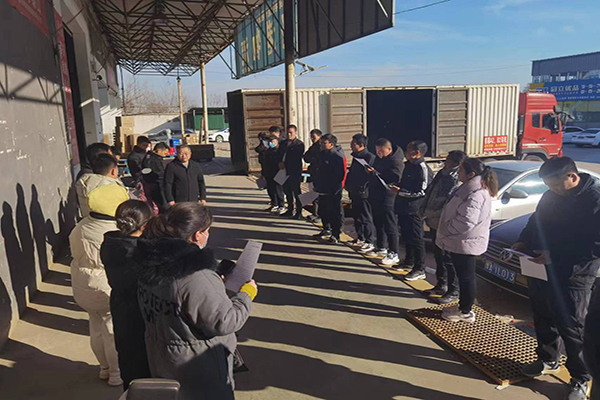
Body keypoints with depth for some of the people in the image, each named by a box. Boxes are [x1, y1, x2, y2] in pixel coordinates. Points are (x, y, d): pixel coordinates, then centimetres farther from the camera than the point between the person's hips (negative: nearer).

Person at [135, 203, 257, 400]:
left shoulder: (151, 264, -7)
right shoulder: (196, 276, -33)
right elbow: (224, 321, -27)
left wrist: (215, 284, 8)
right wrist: (247, 294, -13)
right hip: (197, 368, -8)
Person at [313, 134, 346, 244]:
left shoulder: (338, 156, -16)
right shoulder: (323, 154, 12)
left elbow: (341, 174, -19)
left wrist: (335, 189, -20)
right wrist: (316, 184, 19)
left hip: (333, 192, -9)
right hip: (322, 189, 9)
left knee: (335, 213, 0)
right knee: (324, 210, 18)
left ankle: (336, 234, 6)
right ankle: (326, 229, 34)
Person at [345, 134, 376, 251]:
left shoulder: (370, 157, -14)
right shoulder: (355, 156, 14)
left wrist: (364, 189, -21)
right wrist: (347, 183, 12)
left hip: (364, 193, -9)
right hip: (355, 192, 9)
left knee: (366, 218, -3)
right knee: (356, 216, 16)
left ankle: (370, 242, 4)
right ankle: (360, 238, 29)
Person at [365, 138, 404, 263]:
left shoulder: (397, 161, -15)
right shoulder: (379, 158, 13)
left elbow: (392, 179, -26)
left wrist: (375, 173, -28)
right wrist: (370, 171, 4)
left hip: (387, 198, -9)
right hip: (376, 197, 9)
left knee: (390, 226, -3)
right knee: (378, 223, 18)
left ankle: (394, 253, 6)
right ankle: (382, 248, 33)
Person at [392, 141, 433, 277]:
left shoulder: (423, 169, -17)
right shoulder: (408, 165, 11)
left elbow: (421, 192, -21)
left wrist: (401, 191, -19)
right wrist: (396, 186, 9)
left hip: (414, 210, -9)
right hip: (403, 207, 9)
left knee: (416, 239, -2)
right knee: (406, 236, 20)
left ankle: (419, 270, 7)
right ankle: (409, 262, 35)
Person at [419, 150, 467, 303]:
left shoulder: (456, 181, -18)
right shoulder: (442, 174, 9)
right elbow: (429, 193, 17)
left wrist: (427, 213, -19)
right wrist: (423, 209, 3)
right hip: (434, 223, 9)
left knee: (448, 259, 1)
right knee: (438, 255, 19)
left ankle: (453, 291, 15)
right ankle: (441, 285, 35)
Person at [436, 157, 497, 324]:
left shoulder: (476, 194, -24)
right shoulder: (470, 189, 11)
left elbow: (467, 221, -30)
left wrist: (447, 229, -17)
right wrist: (446, 231, 14)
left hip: (466, 243, -10)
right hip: (462, 242, 10)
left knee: (466, 277, 4)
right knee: (463, 276, 20)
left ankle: (466, 312, 18)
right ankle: (463, 306, 33)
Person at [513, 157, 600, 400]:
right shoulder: (551, 196, 5)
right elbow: (536, 222, 18)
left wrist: (555, 256, -27)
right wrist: (523, 242, -1)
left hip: (573, 276, -7)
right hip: (541, 270, 7)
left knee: (571, 327, 1)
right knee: (543, 318, 19)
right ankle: (548, 360, 39)